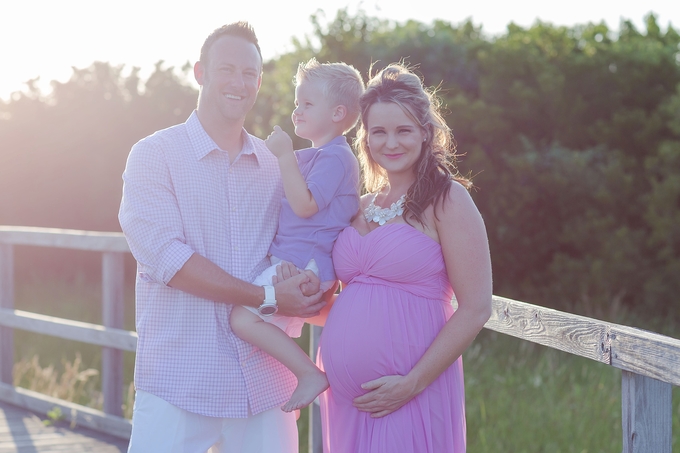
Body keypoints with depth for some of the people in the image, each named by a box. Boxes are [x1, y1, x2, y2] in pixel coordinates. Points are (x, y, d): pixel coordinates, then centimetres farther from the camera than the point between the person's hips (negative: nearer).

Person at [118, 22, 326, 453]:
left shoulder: (277, 167, 13)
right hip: (179, 386, -4)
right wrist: (267, 297, -15)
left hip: (266, 383, 4)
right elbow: (163, 255, -12)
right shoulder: (154, 155, 0)